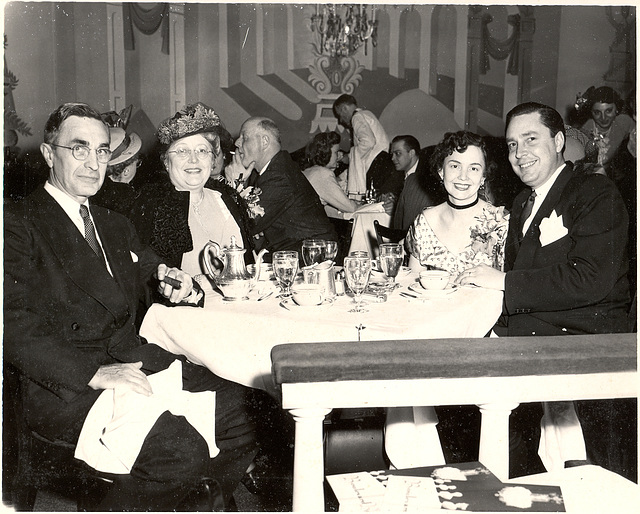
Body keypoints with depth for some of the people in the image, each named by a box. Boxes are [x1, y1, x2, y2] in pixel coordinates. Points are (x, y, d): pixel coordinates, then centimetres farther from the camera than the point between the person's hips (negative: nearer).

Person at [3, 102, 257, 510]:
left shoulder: (117, 226, 23)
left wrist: (175, 285, -1)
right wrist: (96, 373, -24)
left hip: (135, 364, 7)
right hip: (65, 385, -7)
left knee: (241, 407, -11)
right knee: (181, 448, -27)